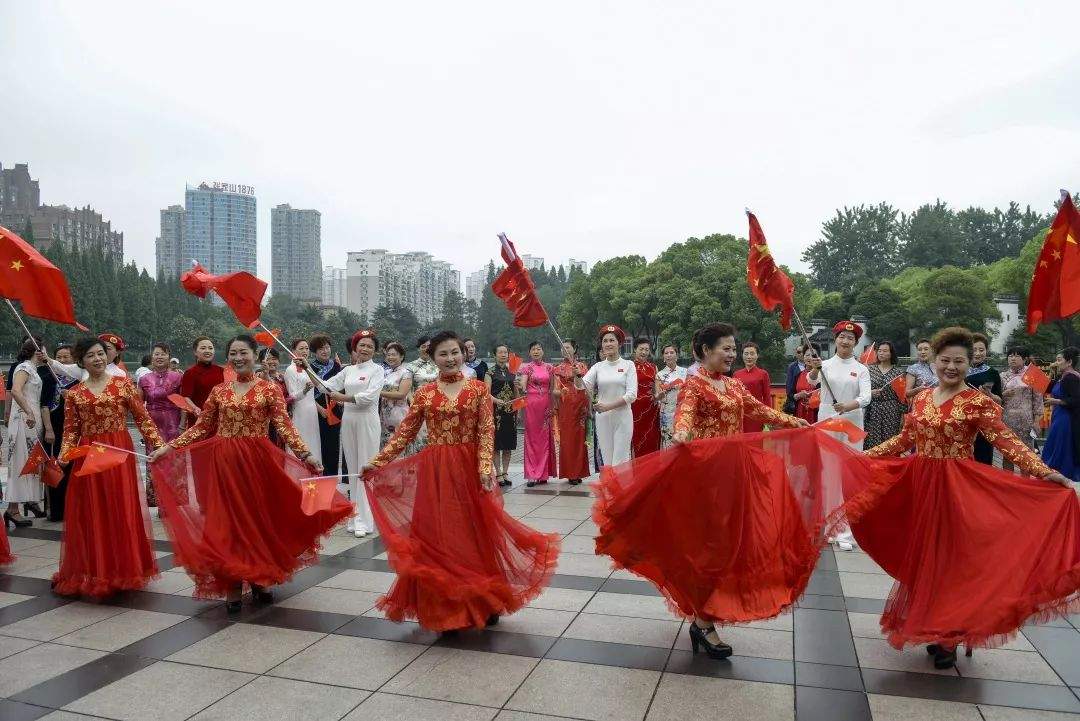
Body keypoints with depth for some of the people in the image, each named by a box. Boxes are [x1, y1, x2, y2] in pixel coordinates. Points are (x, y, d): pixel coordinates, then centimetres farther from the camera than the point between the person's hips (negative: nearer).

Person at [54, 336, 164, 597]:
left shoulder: (123, 384, 2)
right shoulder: (74, 394, 7)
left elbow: (142, 418, 0)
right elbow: (70, 431, 7)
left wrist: (158, 444, -9)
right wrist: (62, 457, -9)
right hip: (88, 458, 2)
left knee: (122, 511, 2)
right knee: (91, 515, 5)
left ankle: (122, 570, 14)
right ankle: (93, 573, 18)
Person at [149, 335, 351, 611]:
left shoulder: (269, 389, -2)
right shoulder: (219, 391, 8)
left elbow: (284, 426, -10)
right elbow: (201, 428, 12)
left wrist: (305, 453, -22)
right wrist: (169, 446, 4)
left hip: (258, 461, -2)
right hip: (224, 462, 2)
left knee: (259, 517, 6)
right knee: (227, 521, 4)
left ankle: (260, 580, 22)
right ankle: (233, 586, 14)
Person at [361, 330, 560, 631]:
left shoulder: (478, 389, 1)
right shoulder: (424, 392, 5)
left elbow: (486, 431, -6)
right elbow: (405, 432, 6)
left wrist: (485, 466, -19)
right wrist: (378, 461, 1)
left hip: (469, 469, -1)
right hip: (435, 471, 1)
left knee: (476, 535, 6)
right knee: (437, 538, 4)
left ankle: (485, 603, 24)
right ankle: (445, 610, 16)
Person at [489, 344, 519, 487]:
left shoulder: (511, 372, 12)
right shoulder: (491, 372, -1)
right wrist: (499, 401, -22)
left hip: (510, 411, 4)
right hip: (496, 411, -4)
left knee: (509, 445, 6)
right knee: (497, 443, -2)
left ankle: (505, 473, 13)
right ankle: (498, 474, 4)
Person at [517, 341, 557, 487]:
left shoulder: (549, 367, 11)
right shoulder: (526, 367, 2)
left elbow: (552, 389, 14)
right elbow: (523, 386, -11)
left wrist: (554, 406, 7)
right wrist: (521, 387, -33)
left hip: (546, 405, 3)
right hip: (531, 404, -3)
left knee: (545, 438, 4)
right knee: (532, 438, -3)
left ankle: (543, 473, 11)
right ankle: (532, 475, -2)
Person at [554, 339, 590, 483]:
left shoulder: (581, 366, 7)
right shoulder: (559, 368, 11)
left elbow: (586, 387, 1)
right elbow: (556, 389, 5)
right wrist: (559, 392, -16)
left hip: (580, 405, -1)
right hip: (565, 406, 1)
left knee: (579, 438, 0)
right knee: (566, 438, -1)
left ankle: (578, 472, 8)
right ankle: (570, 473, 5)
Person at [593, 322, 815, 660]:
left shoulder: (734, 384, 14)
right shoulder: (694, 384, -10)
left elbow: (759, 409, 25)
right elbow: (685, 413, -27)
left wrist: (794, 422, 25)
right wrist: (681, 433, -48)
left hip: (734, 469, 8)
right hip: (705, 469, -8)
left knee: (728, 539, 11)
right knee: (707, 540, -4)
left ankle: (703, 616, 24)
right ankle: (704, 624, 6)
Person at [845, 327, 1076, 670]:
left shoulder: (978, 402, -9)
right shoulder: (922, 398, 7)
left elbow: (1006, 441, -17)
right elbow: (904, 440, 14)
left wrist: (1044, 472, -29)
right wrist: (864, 454, 13)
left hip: (957, 490, -5)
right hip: (920, 486, 5)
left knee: (950, 558, 2)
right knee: (922, 557, 10)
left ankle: (948, 637, 17)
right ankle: (929, 626, 26)